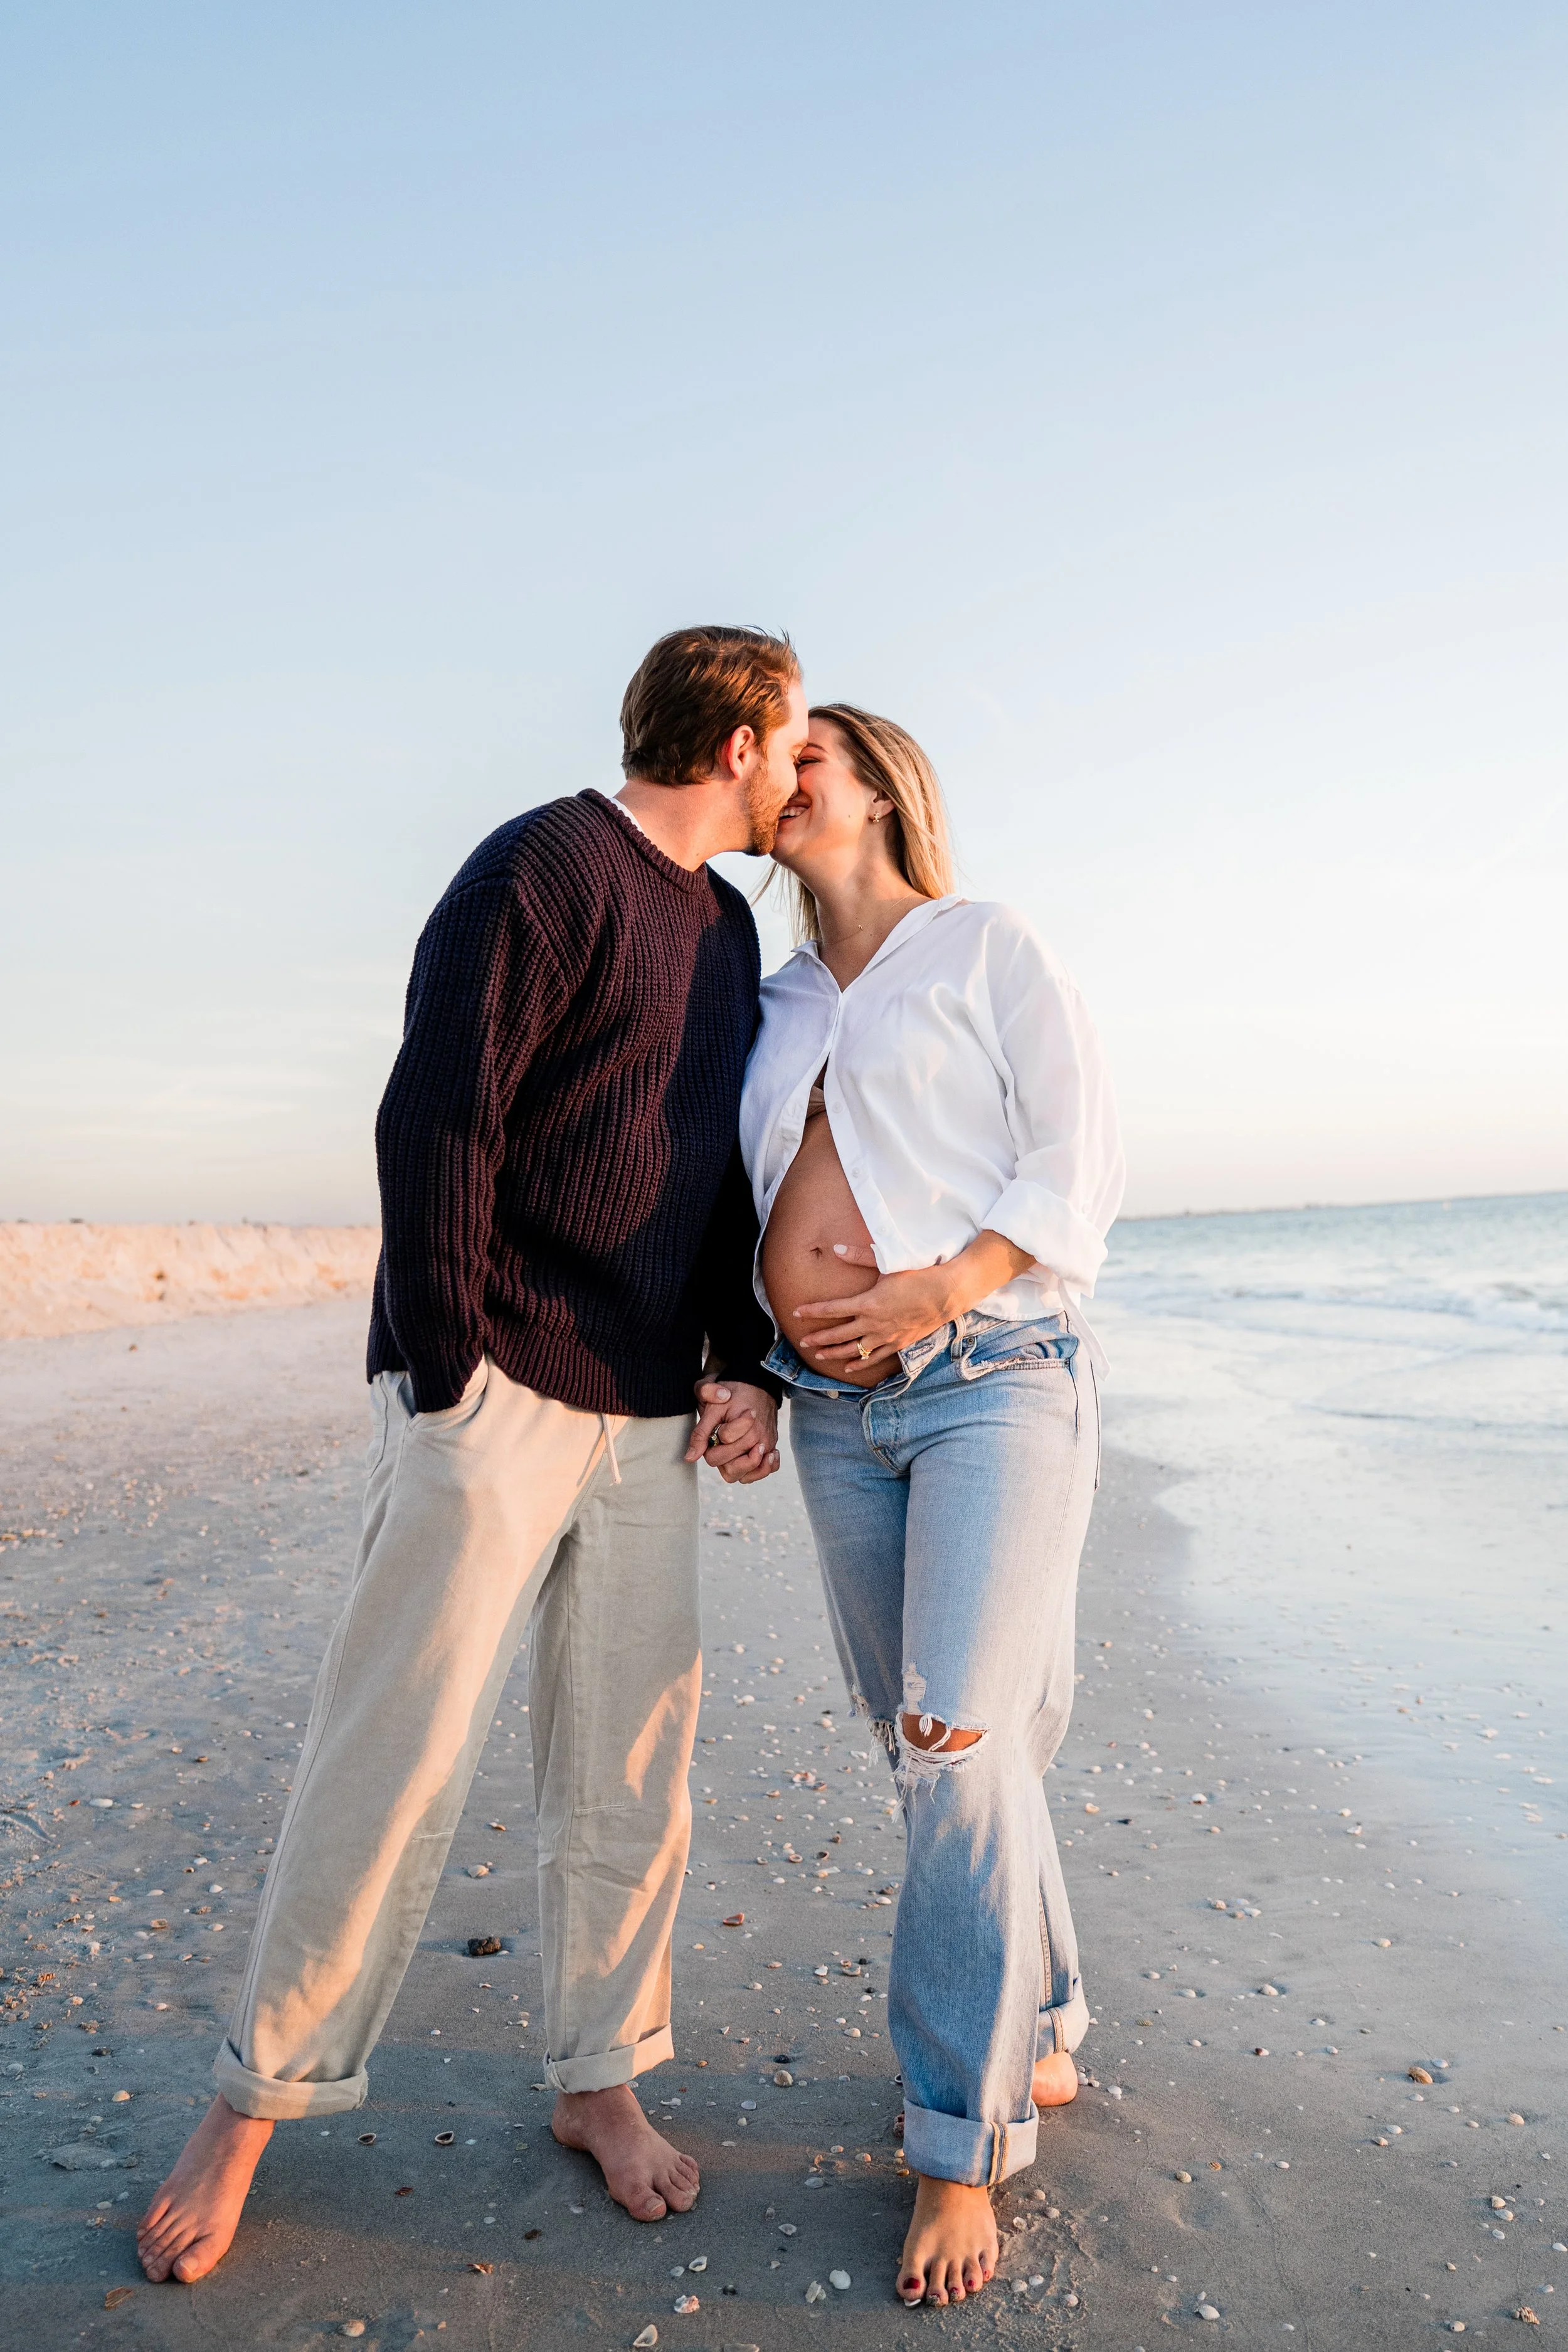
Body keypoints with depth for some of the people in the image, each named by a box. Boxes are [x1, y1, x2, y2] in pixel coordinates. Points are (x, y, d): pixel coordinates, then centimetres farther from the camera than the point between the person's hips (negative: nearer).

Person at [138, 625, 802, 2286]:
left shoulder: (726, 929, 17)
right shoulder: (544, 870, -8)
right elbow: (434, 1129, -14)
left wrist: (747, 1368, 9)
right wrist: (449, 1386, -16)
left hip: (646, 1417, 7)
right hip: (494, 1395, -7)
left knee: (630, 1768, 11)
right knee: (394, 1760, 0)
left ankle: (600, 2079, 28)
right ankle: (255, 2102, 21)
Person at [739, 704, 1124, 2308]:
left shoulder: (987, 947, 1)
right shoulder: (773, 1009, 16)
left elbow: (1081, 1168, -6)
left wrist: (935, 1290, -18)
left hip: (994, 1378, -5)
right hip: (839, 1412, 6)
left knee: (961, 1743, -10)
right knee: (925, 1744, 11)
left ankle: (961, 2144, 6)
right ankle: (1040, 2035, 32)